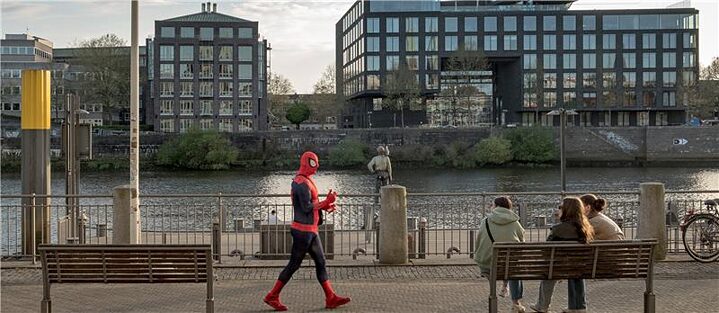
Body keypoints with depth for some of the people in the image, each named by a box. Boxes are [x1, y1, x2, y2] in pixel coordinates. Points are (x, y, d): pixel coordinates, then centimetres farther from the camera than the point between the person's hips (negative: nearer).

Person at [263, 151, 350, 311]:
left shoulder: (306, 181, 15)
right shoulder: (302, 183, -18)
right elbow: (306, 207, -24)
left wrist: (325, 205, 2)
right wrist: (326, 202, -18)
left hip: (311, 230, 10)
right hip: (304, 230, -10)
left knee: (320, 262, 8)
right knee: (294, 264, -2)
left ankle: (331, 298, 10)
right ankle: (272, 296, 7)